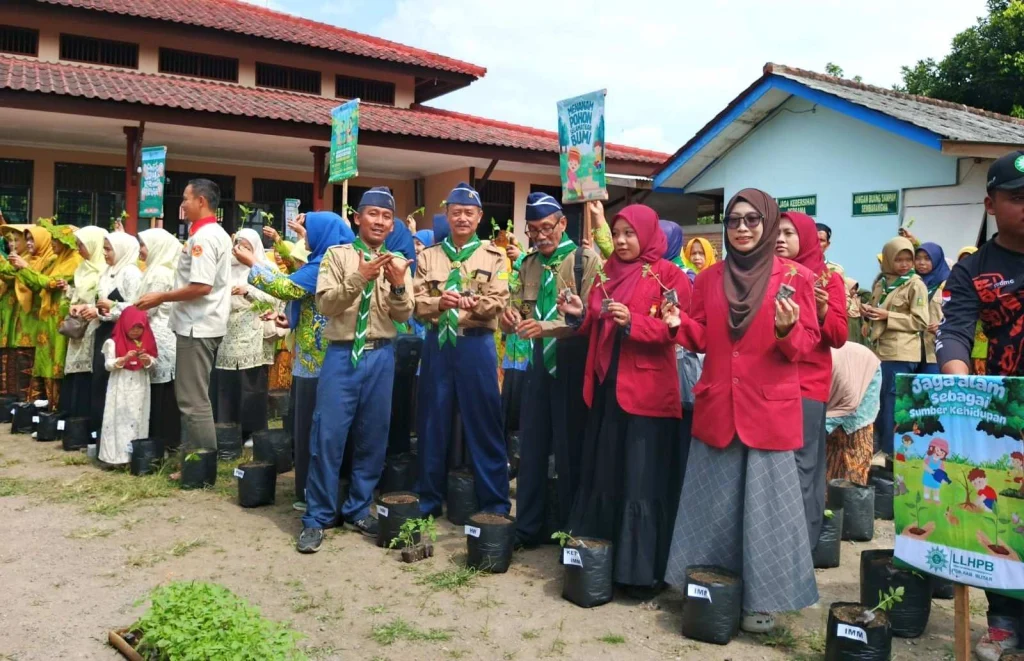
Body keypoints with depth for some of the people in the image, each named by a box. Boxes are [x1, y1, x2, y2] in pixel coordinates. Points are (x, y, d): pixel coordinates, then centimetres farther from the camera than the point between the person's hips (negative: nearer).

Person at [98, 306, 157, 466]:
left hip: (140, 387, 4)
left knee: (139, 419, 6)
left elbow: (154, 362, 7)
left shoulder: (146, 342, 6)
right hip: (121, 388, -4)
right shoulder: (113, 343, -4)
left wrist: (147, 360, -15)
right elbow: (108, 365, -7)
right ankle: (117, 456, -2)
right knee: (120, 419, -5)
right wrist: (124, 359, -21)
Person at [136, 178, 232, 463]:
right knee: (194, 397, 16)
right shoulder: (218, 234, 16)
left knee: (193, 400, -5)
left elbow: (202, 286, -25)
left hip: (197, 327, -11)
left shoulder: (203, 237, -17)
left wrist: (161, 297, -15)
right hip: (203, 324, 11)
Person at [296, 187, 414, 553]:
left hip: (381, 357, 3)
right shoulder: (338, 255, 1)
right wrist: (359, 279, -23)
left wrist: (398, 286, -20)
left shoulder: (398, 263, 9)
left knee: (373, 438, 9)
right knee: (328, 436, -3)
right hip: (342, 355, -3)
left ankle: (358, 509, 24)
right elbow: (326, 304, -10)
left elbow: (403, 315, 1)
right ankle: (317, 518, 9)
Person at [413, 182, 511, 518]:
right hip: (437, 345, 2)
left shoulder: (494, 256, 4)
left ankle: (495, 502, 11)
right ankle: (429, 498, 22)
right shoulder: (428, 256, 10)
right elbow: (417, 302, 2)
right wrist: (440, 302, -18)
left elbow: (499, 302, -7)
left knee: (484, 423, 1)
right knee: (432, 423, 8)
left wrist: (472, 303, -26)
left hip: (476, 345, -2)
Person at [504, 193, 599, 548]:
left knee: (570, 449, 3)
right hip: (539, 359, 6)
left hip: (573, 361, -6)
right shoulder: (529, 264, 10)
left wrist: (546, 327, -30)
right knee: (531, 445, 10)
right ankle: (527, 527, 23)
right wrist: (515, 318, -7)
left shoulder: (586, 259, -9)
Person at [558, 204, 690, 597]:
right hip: (606, 386, 7)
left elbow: (673, 329, -14)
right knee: (602, 473, 12)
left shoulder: (668, 275, -5)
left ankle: (644, 570, 7)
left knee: (642, 480, -2)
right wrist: (580, 314, -5)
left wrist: (632, 322, -25)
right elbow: (595, 329, 15)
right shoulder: (608, 273, 14)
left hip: (646, 391, -6)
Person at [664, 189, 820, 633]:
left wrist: (787, 329, -23)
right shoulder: (709, 278, 7)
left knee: (765, 504, 3)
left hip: (770, 409, -3)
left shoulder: (795, 277, -3)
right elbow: (703, 340, 10)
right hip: (716, 407, 4)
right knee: (714, 502, 12)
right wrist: (679, 324, -9)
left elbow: (807, 344, -3)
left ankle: (763, 598, 18)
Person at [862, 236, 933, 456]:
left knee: (893, 402, -5)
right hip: (881, 349, 6)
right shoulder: (881, 283, 14)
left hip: (902, 353, -6)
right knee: (880, 401, 9)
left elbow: (921, 322, -9)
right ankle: (881, 446, 18)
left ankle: (891, 451, 2)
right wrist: (869, 314, 4)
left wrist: (888, 316, -15)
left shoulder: (916, 285, -4)